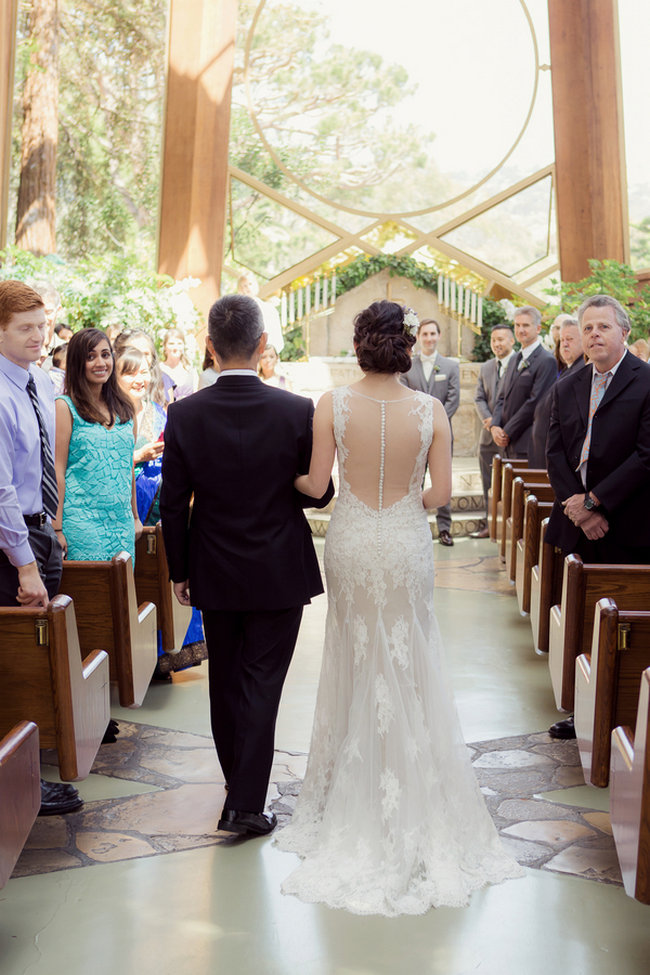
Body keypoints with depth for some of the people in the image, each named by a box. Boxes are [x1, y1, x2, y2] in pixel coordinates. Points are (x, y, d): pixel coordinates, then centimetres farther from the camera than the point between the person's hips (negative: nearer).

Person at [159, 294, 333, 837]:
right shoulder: (298, 412, -14)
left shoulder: (184, 415, -10)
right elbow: (320, 492, -6)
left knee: (225, 683, 18)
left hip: (214, 574, 2)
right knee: (262, 685, 6)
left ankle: (238, 781, 36)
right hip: (279, 573, -2)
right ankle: (247, 803, 7)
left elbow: (173, 504, -4)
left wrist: (179, 570, 7)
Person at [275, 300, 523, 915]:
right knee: (408, 665, 13)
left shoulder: (332, 406, -12)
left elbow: (315, 484, -8)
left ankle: (354, 796, 27)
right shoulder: (431, 409, -10)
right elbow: (442, 492, -8)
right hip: (406, 545, 0)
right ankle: (415, 801, 22)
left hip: (352, 543, 0)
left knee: (356, 662, 16)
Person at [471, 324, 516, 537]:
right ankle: (491, 524, 19)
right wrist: (488, 420, -6)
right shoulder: (486, 367, 14)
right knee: (489, 486, 11)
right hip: (489, 436, 6)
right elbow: (479, 398, 12)